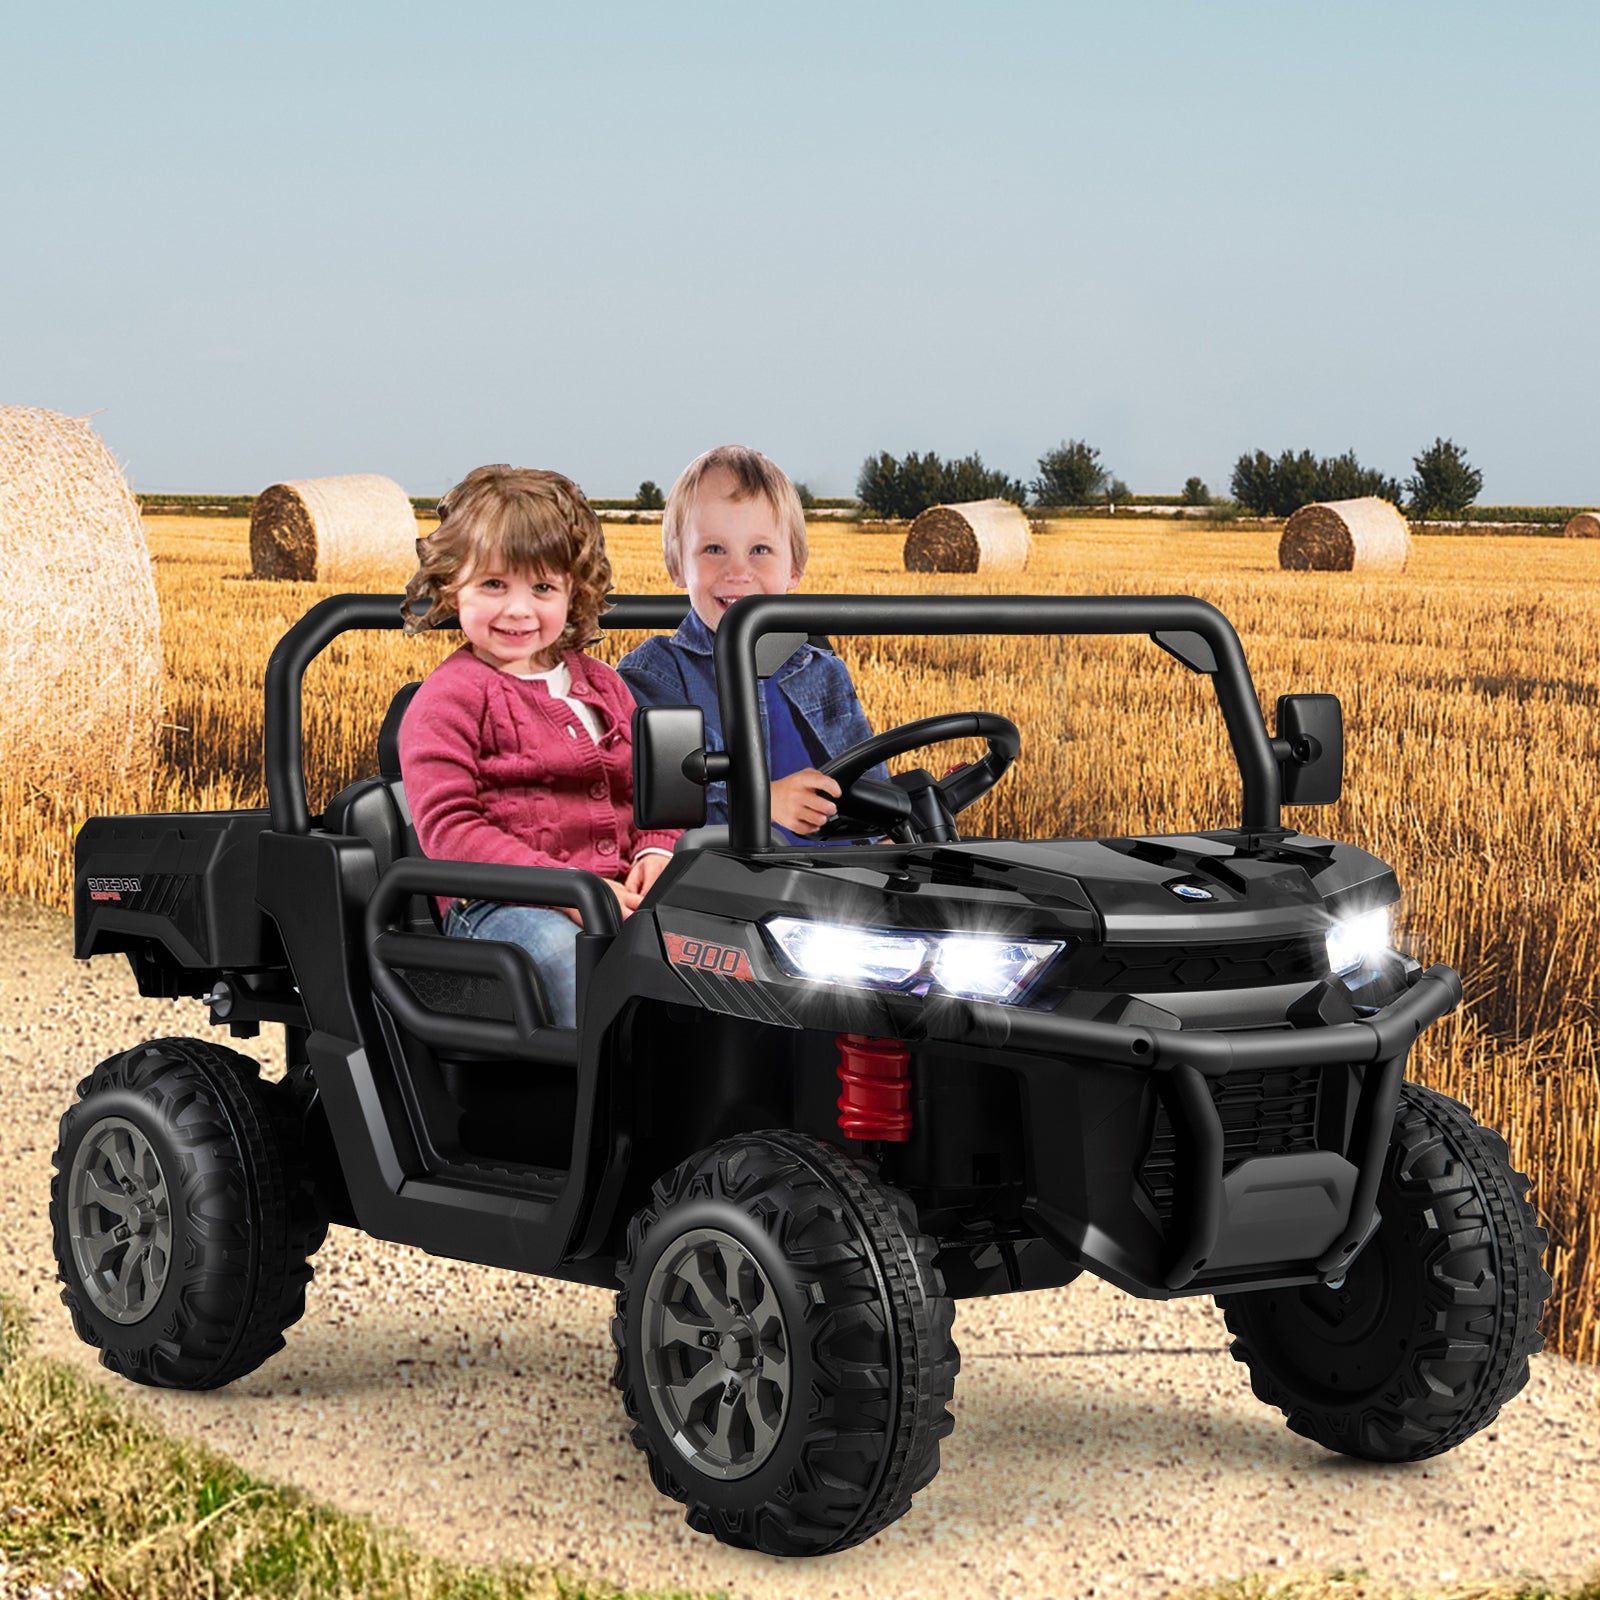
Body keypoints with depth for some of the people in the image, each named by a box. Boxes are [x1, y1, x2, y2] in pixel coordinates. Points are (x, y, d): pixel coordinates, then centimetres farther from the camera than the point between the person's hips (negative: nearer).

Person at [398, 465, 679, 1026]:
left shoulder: (601, 685, 22)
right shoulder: (448, 698, 2)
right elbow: (448, 829, -9)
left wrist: (654, 854, 0)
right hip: (495, 905, -5)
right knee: (567, 951, -38)